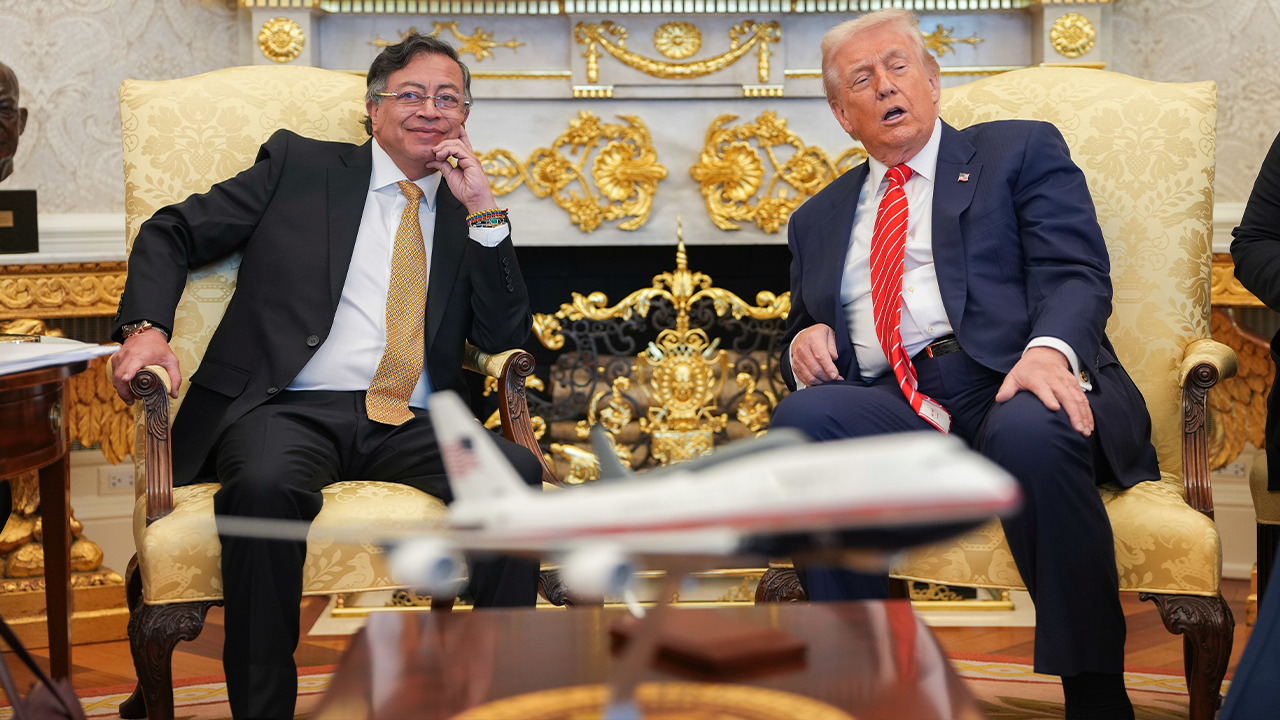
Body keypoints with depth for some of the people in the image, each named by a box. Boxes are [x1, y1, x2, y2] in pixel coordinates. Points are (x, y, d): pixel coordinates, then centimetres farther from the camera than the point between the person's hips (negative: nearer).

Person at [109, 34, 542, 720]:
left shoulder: (467, 214, 21)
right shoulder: (299, 164, 15)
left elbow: (504, 339, 11)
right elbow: (170, 234, 14)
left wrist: (484, 213, 3)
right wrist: (146, 326, -6)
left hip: (408, 428, 2)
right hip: (289, 410, -2)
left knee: (517, 470, -28)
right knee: (264, 485, -37)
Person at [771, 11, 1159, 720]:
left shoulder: (1021, 151, 17)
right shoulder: (818, 218, 29)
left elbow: (1075, 273, 2)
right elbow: (802, 329, 30)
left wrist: (1050, 348, -20)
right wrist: (802, 342, 4)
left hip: (1015, 391, -3)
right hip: (890, 412, 3)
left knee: (1030, 432, -38)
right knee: (802, 416, -30)